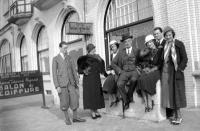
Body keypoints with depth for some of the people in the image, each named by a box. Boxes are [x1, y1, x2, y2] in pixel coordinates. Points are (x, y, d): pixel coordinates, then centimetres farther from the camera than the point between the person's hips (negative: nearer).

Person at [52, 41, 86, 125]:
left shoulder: (69, 57, 12)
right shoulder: (55, 59, -2)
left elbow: (73, 70, 12)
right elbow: (54, 73, -8)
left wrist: (77, 82, 8)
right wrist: (57, 86, -15)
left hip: (70, 82, 4)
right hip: (61, 83, -4)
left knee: (75, 99, 0)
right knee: (64, 102, 1)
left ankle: (75, 117, 11)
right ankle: (67, 118, 16)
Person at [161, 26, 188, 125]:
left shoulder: (179, 44, -2)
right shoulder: (164, 45, 10)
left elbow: (184, 58, -4)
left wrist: (180, 68, -13)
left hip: (176, 71, -4)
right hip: (166, 71, 4)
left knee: (177, 91, -1)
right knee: (169, 91, 3)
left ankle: (178, 115, 6)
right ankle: (175, 114, 12)